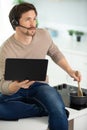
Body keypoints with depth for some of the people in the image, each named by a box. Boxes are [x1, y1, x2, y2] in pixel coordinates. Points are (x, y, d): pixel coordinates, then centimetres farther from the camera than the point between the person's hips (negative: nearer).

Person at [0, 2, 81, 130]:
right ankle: (45, 110, -23)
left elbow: (55, 53, 15)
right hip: (14, 90, 0)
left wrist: (69, 70, 2)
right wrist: (16, 85, -42)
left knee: (58, 109, -33)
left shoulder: (43, 35, -6)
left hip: (39, 85, 1)